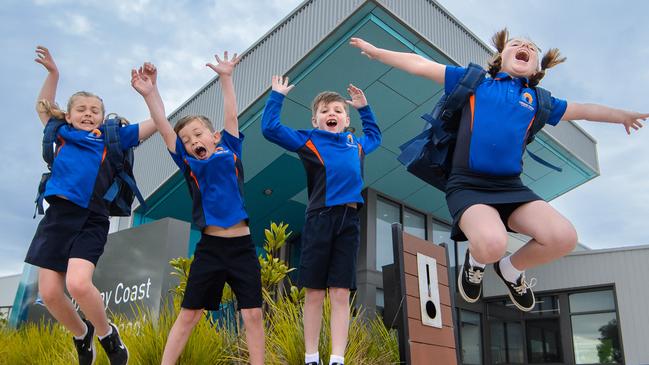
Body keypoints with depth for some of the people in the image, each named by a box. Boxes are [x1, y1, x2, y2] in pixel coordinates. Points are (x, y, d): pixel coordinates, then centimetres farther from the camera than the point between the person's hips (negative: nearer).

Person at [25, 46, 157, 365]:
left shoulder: (112, 138, 11)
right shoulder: (62, 134, 18)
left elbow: (156, 122, 11)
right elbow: (43, 107, 34)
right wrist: (52, 73, 25)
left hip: (91, 220, -3)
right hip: (57, 215, 4)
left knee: (78, 283, -24)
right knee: (49, 292, -2)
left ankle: (107, 333, 3)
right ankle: (81, 334, 26)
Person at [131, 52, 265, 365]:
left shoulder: (230, 151, 10)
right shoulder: (189, 164, 9)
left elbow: (231, 116, 14)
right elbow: (165, 128, 5)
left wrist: (225, 77, 12)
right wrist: (149, 93, -1)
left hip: (242, 246, 0)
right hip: (210, 247, 0)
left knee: (252, 314, 1)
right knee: (188, 314, 6)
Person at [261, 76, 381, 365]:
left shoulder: (356, 145, 22)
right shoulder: (308, 141, 9)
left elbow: (374, 136, 44)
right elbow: (270, 128, 4)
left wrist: (364, 108, 40)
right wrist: (277, 96, 11)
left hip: (349, 220, 3)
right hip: (320, 218, -3)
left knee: (341, 294, -1)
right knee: (314, 293, 1)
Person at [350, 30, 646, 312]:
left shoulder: (538, 100, 18)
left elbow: (582, 110, 33)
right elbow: (421, 65, 10)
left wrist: (623, 115, 41)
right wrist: (375, 51, 10)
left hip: (511, 187, 4)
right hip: (467, 186, -3)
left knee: (563, 237, -21)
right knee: (491, 244, -33)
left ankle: (512, 268, 12)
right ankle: (476, 260, 8)